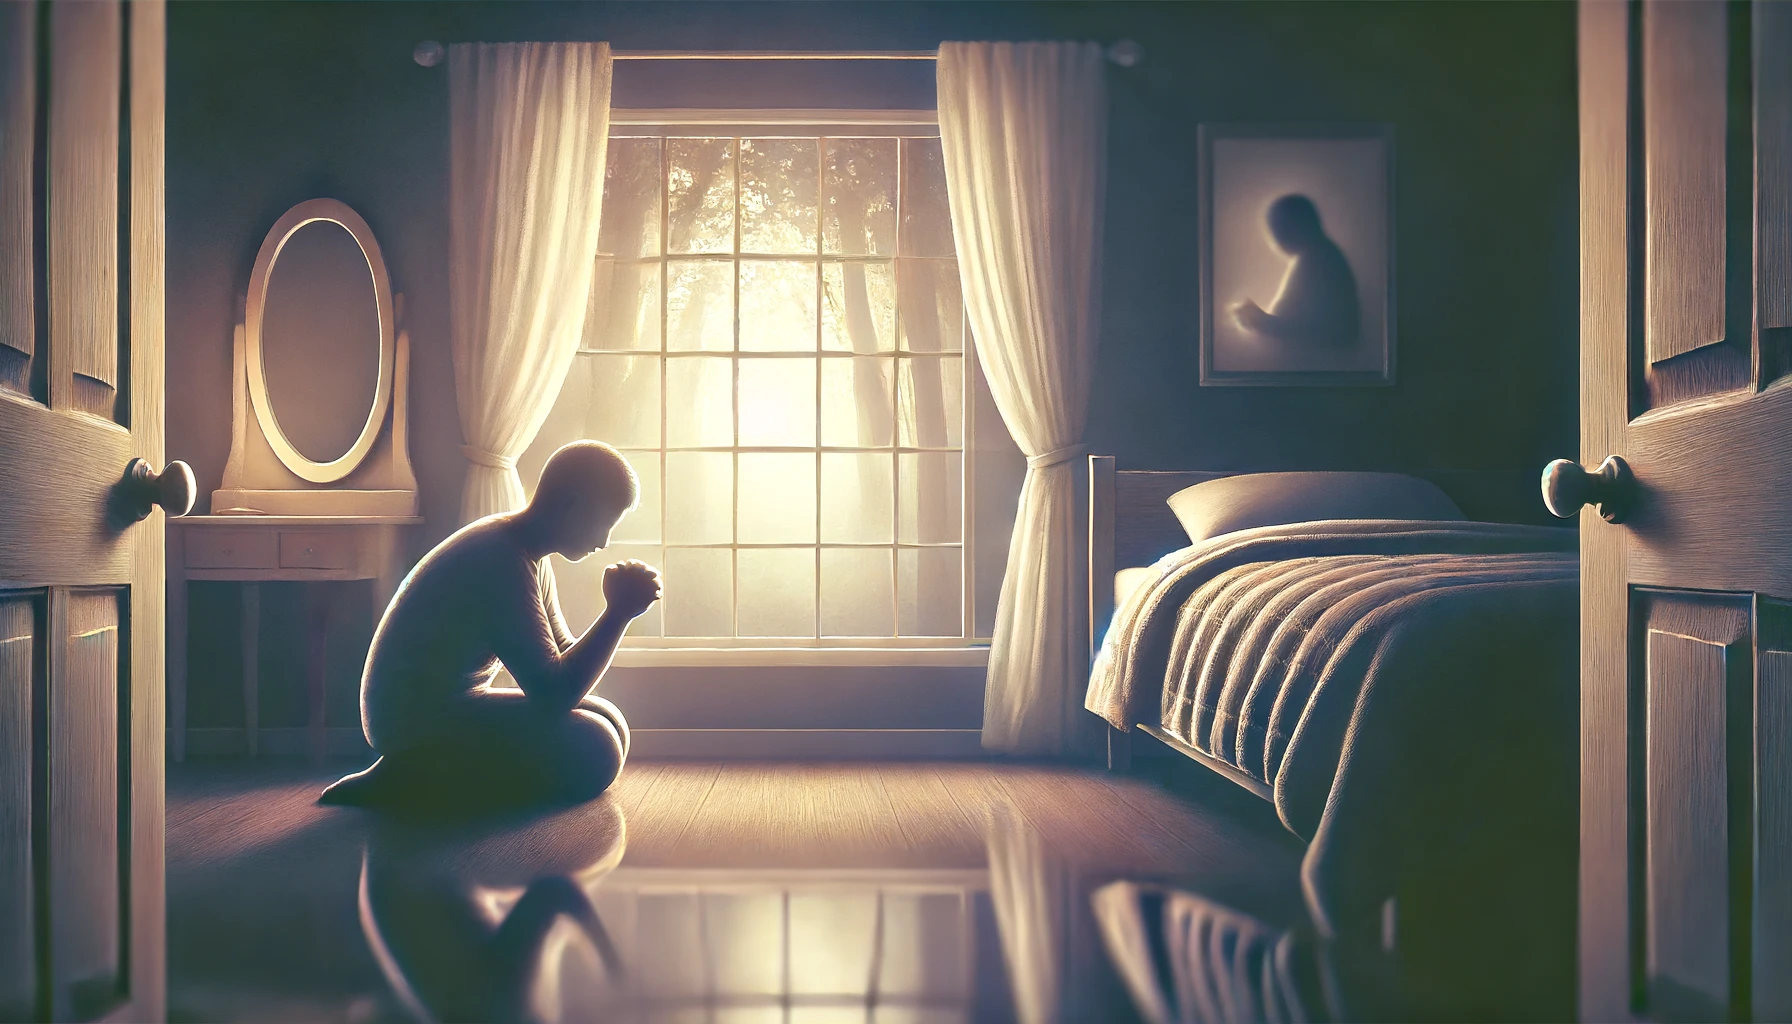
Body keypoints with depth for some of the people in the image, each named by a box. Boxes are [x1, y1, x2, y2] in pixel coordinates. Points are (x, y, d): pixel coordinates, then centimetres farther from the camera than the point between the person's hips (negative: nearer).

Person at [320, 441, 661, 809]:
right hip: (417, 724, -10)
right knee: (592, 752, -21)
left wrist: (618, 611, -4)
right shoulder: (502, 562, -24)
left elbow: (562, 654, 13)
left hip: (453, 708, 10)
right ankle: (419, 783, -10)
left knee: (608, 723, 6)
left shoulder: (528, 553, 8)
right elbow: (552, 695, -26)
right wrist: (620, 612, -21)